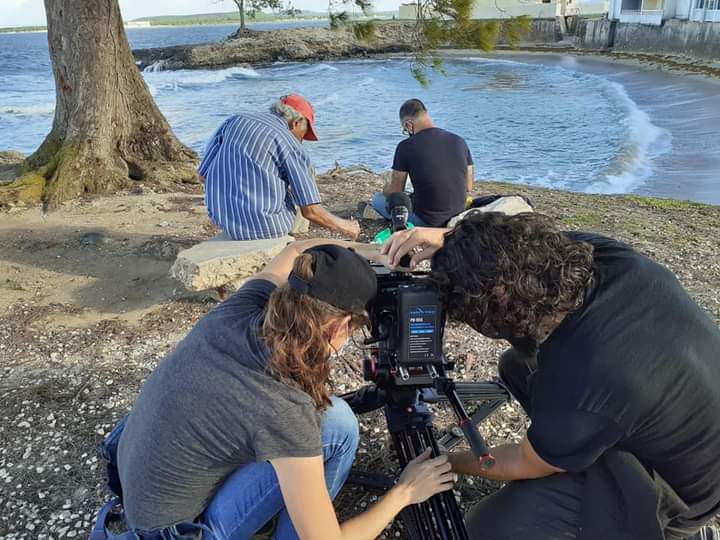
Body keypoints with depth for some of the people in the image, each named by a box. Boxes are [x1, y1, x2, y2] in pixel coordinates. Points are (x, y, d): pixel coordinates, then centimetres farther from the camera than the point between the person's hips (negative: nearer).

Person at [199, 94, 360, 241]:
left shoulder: (234, 121, 7)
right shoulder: (291, 145, -8)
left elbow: (204, 175, 8)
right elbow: (310, 211, -11)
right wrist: (343, 226, 6)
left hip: (222, 220, 5)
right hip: (266, 226, -5)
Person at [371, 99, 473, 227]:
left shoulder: (406, 146, -14)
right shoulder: (459, 141, 0)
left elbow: (395, 193, -5)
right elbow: (468, 188, 7)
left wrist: (386, 188, 19)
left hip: (426, 221, -6)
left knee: (377, 198, 14)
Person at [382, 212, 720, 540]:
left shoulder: (575, 397, -39)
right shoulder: (603, 253, -22)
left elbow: (524, 465, -15)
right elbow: (511, 244, -1)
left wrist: (448, 462, 1)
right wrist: (447, 238, -17)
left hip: (683, 488, -6)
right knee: (518, 366, 4)